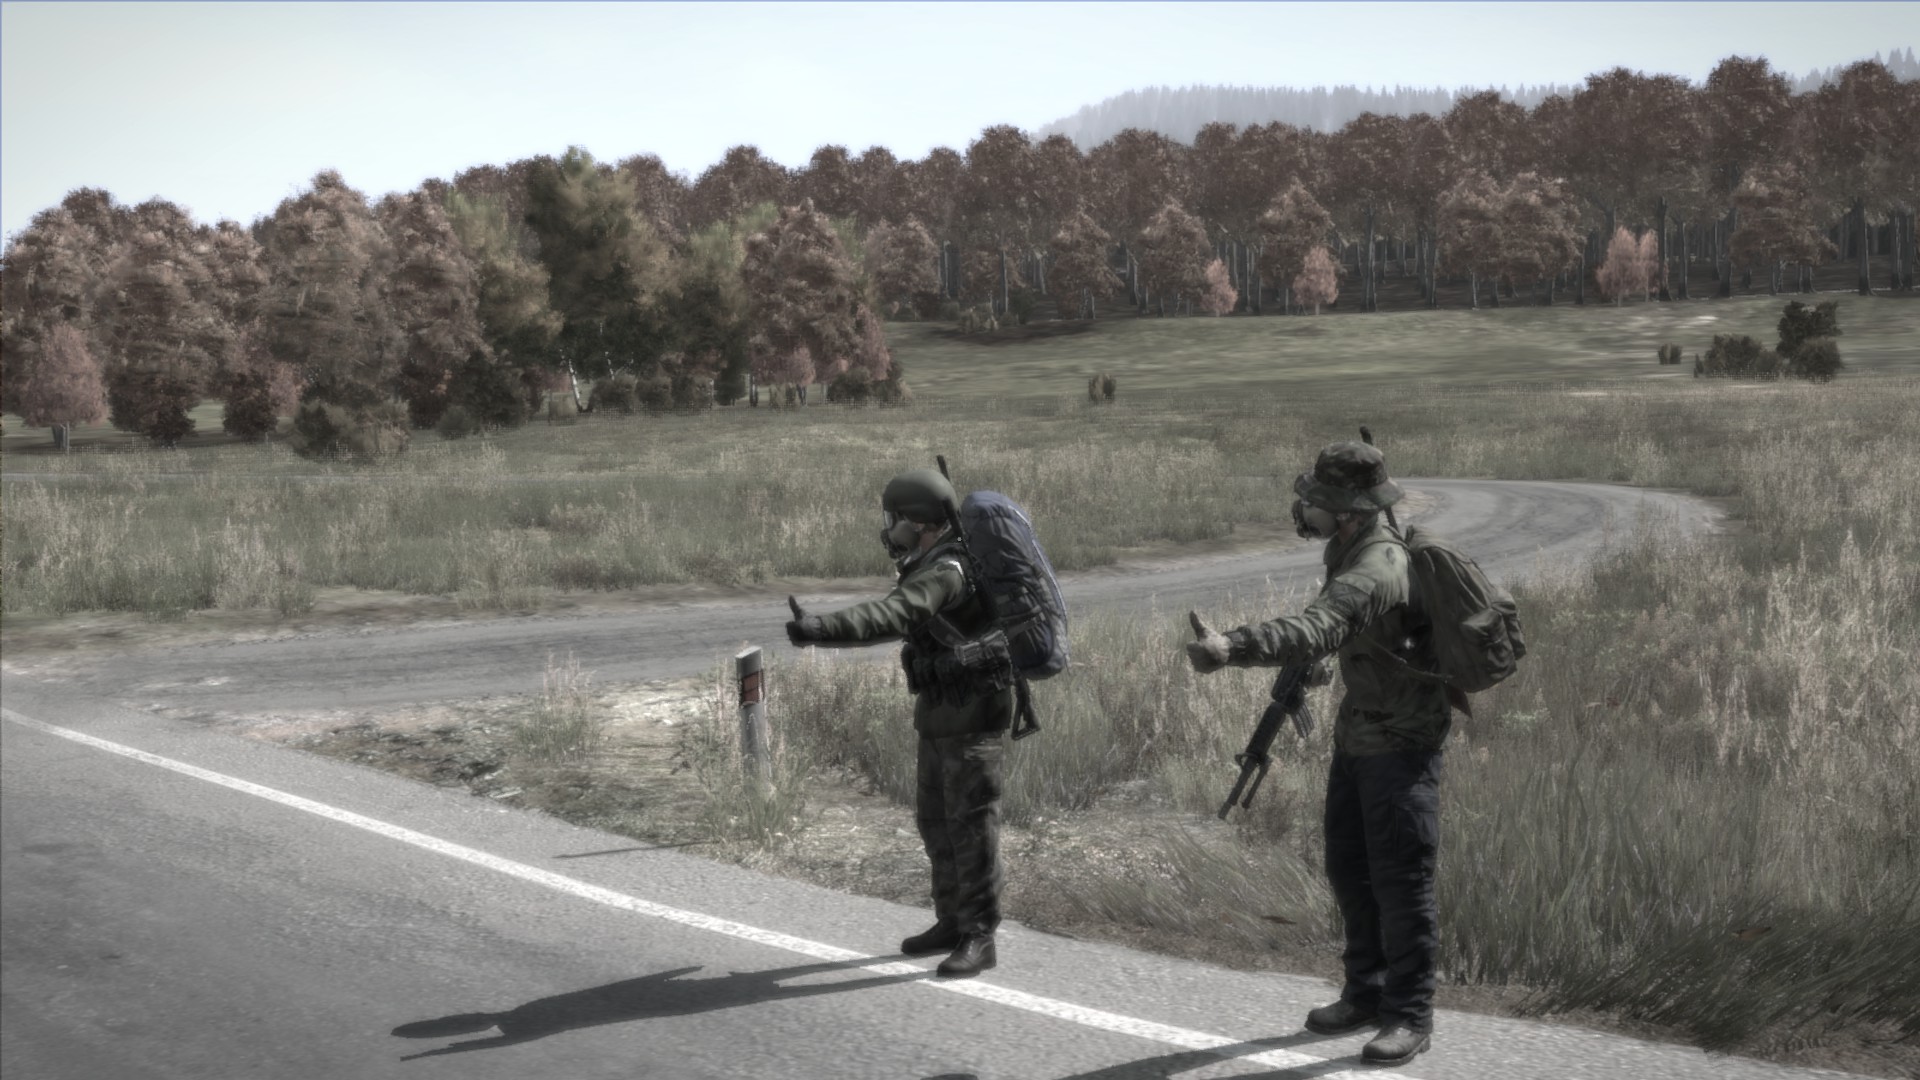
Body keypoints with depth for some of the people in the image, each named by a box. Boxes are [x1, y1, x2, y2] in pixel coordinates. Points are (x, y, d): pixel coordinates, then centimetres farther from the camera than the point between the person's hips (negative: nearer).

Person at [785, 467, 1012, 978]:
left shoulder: (944, 573, -24)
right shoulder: (932, 566, 10)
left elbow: (891, 617, -41)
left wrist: (822, 628, -52)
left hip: (973, 716, -10)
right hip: (940, 715, 10)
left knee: (971, 823, -8)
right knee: (936, 820, 14)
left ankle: (978, 940, -5)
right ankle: (953, 923, 24)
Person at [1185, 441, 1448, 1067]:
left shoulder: (1371, 574, -31)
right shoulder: (1353, 547, 1)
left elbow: (1315, 632, -49)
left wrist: (1230, 649, -62)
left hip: (1401, 740, -10)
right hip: (1357, 732, 10)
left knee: (1399, 877, -5)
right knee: (1349, 868, 14)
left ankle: (1411, 1015, 3)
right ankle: (1366, 993, 26)